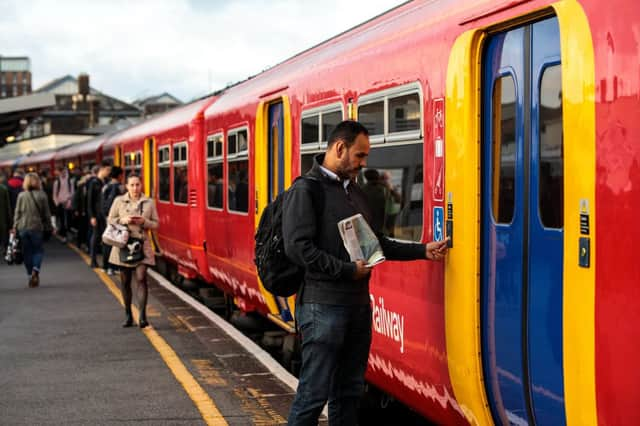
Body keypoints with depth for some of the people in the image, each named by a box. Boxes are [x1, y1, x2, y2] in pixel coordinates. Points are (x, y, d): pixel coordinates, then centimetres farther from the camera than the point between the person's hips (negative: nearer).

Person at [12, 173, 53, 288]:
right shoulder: (42, 195, -5)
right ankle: (35, 269, -17)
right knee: (38, 250, 8)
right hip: (36, 226, -2)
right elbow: (46, 213, 0)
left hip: (23, 227, 2)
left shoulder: (21, 196, -1)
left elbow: (17, 212, 1)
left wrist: (15, 226, 9)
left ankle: (31, 275, 11)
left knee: (27, 252, 11)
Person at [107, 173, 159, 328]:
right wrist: (122, 220, -11)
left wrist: (144, 221, -13)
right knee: (125, 281, 7)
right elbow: (110, 220, 8)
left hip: (141, 244, -1)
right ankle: (128, 316, 18)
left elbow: (155, 224, 7)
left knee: (141, 278, -14)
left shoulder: (149, 202, 4)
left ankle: (142, 316, -17)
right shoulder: (119, 201, 4)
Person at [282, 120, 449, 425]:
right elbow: (298, 248, -20)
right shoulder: (306, 190, -10)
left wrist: (423, 250, 12)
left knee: (349, 391, 14)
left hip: (358, 305, 9)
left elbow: (377, 243, 21)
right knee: (314, 394, -6)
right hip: (323, 306, -8)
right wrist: (349, 270, -17)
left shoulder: (355, 191, 17)